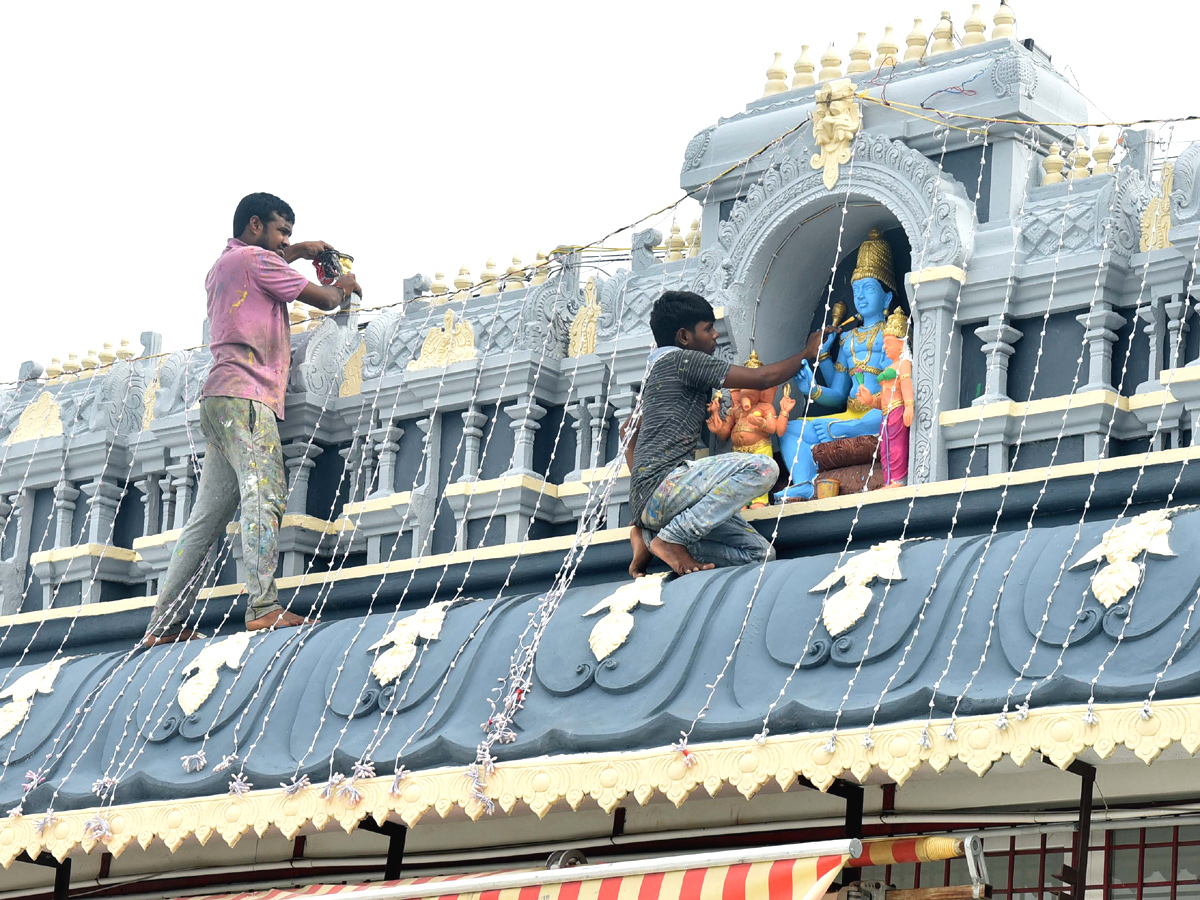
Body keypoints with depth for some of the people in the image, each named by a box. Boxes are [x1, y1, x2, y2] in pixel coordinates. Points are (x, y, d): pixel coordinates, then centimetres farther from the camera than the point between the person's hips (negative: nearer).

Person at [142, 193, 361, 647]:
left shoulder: (221, 267, 28)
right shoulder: (256, 260, 1)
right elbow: (323, 299, 4)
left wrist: (295, 252, 51)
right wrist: (343, 288, 25)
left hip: (220, 400, 10)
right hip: (245, 393, -10)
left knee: (207, 516, 6)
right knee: (264, 495, -21)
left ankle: (164, 623, 2)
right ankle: (263, 606, -34)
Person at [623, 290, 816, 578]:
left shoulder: (654, 369, 27)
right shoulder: (681, 359, -2)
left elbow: (629, 432, 35)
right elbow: (762, 379, -5)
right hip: (664, 482, -10)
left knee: (761, 553, 1)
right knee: (762, 467, -27)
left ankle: (650, 538, 2)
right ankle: (671, 538, -19)